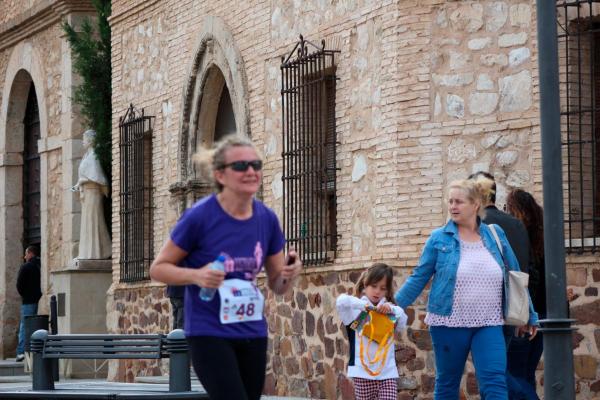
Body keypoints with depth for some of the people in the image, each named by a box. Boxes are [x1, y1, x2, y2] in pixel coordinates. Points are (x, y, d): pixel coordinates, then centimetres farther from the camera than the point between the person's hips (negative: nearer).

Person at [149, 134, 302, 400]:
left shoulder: (267, 219, 1)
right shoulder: (200, 216, -13)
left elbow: (277, 285, 10)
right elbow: (158, 268, -5)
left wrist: (289, 274, -13)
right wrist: (196, 275, -23)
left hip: (253, 333, 6)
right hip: (209, 334, -6)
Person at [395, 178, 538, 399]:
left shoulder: (496, 235, 6)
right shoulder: (439, 238, 1)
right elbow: (419, 278, 5)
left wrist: (529, 315, 17)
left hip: (489, 325, 1)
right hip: (448, 324, -1)